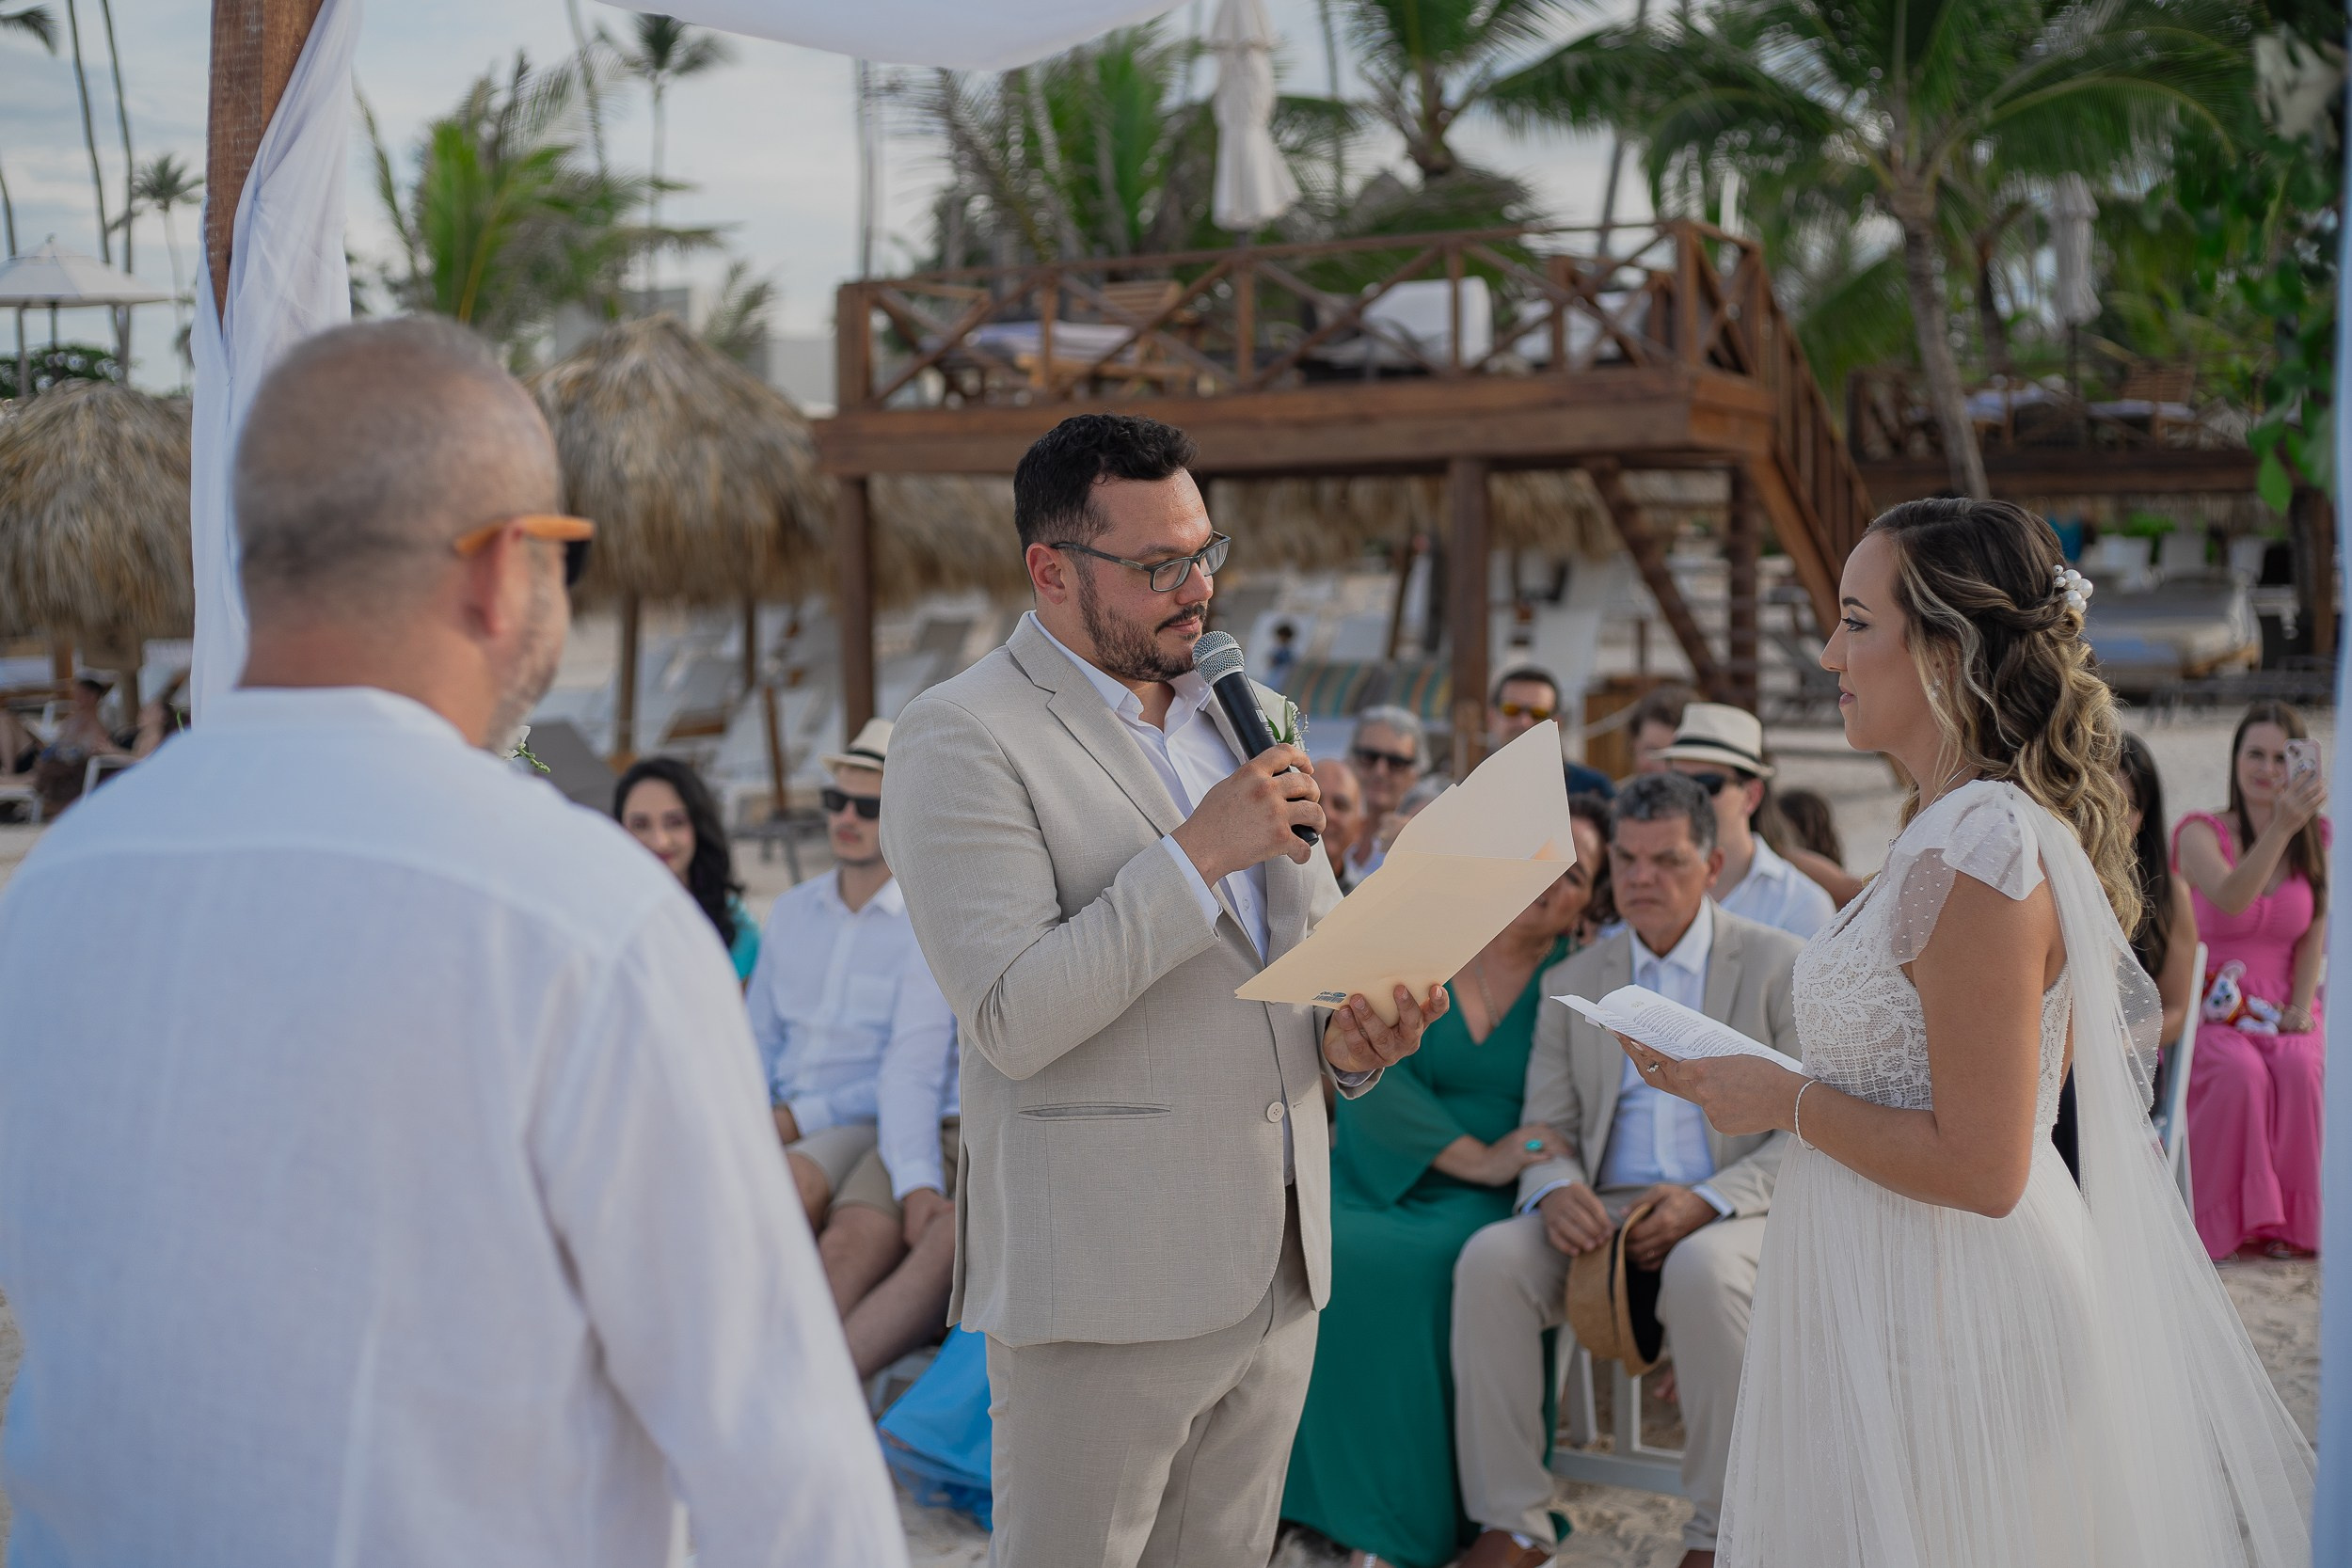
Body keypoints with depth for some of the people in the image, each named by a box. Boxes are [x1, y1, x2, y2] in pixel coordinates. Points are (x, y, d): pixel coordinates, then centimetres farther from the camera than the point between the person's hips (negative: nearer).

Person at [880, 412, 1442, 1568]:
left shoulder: (1249, 715, 13)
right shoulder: (962, 739, -10)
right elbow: (1012, 1019, -18)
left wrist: (1351, 1037, -1)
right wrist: (1197, 852, -21)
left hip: (1275, 1272, 7)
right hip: (1101, 1284, -6)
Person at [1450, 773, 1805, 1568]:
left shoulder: (1779, 964, 3)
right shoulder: (1572, 982, 14)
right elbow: (1549, 1130, 11)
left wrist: (1709, 1200, -19)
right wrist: (1555, 1189, -15)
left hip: (1736, 1213, -3)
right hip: (1604, 1215, 3)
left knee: (1703, 1272, -37)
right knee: (1490, 1259, -25)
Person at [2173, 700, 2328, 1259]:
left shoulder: (2318, 839, 6)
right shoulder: (2201, 832, -6)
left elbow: (2315, 931, 5)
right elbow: (2230, 898, -27)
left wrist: (2300, 1007, -9)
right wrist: (2281, 826, -40)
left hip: (2282, 1007, 3)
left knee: (2301, 1070, -29)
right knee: (2240, 1073, -32)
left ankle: (2285, 1218, -14)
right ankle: (2219, 1219, -16)